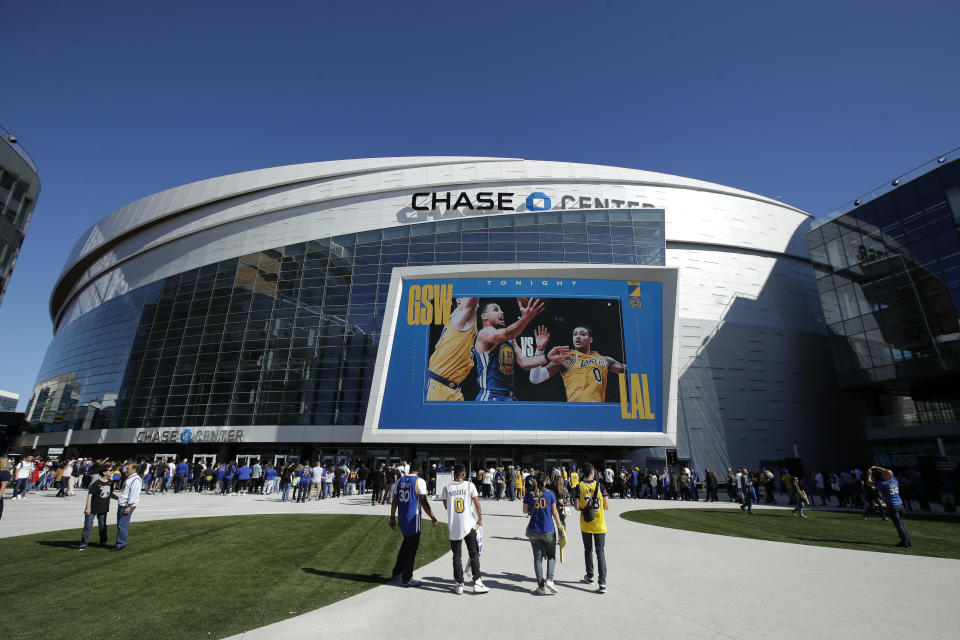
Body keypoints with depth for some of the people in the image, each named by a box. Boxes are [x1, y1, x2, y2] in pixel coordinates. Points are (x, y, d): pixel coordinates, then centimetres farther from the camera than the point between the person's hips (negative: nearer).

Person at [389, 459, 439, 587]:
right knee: (411, 549, 5)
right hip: (413, 519, -7)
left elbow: (395, 501, 9)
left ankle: (397, 572, 32)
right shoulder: (419, 481, -13)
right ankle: (406, 579, 14)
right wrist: (433, 518, -10)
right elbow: (423, 502, -16)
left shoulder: (400, 480, 6)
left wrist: (392, 517, 18)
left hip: (402, 519, 7)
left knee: (406, 544, 24)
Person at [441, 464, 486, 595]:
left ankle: (459, 585, 13)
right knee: (474, 554, 10)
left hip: (453, 526, 2)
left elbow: (446, 506, 12)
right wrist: (480, 519, 11)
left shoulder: (447, 488, 1)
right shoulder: (470, 485, -5)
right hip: (469, 525, -1)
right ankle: (477, 583, 9)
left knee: (457, 556, 11)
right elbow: (477, 504, -3)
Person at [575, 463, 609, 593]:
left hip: (585, 524, 0)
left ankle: (590, 576, 30)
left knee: (588, 550, 17)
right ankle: (602, 582, -4)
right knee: (600, 552, 5)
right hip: (599, 524, 0)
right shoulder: (599, 485, -7)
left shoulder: (580, 486, -8)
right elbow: (607, 507, -4)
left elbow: (577, 507, -13)